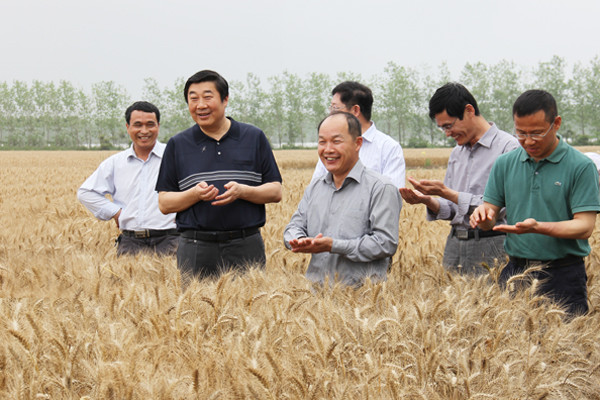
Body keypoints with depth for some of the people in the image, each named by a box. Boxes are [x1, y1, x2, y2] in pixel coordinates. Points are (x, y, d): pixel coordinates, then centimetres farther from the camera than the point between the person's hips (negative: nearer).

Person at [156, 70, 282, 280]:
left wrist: (242, 191, -11)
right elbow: (164, 203, 7)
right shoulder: (178, 145, 9)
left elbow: (276, 192, 6)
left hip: (246, 247, 0)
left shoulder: (254, 138, 8)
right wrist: (195, 194, -11)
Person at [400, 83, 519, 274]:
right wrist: (427, 200, -4)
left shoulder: (508, 147, -8)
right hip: (455, 244, 7)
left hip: (490, 246, -6)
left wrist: (446, 192, -17)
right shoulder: (457, 152, 17)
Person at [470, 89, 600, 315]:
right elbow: (491, 216, 11)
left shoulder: (581, 167, -4)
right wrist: (483, 215, -14)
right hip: (515, 271, 4)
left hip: (563, 278, -3)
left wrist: (538, 227, -24)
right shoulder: (505, 164, 9)